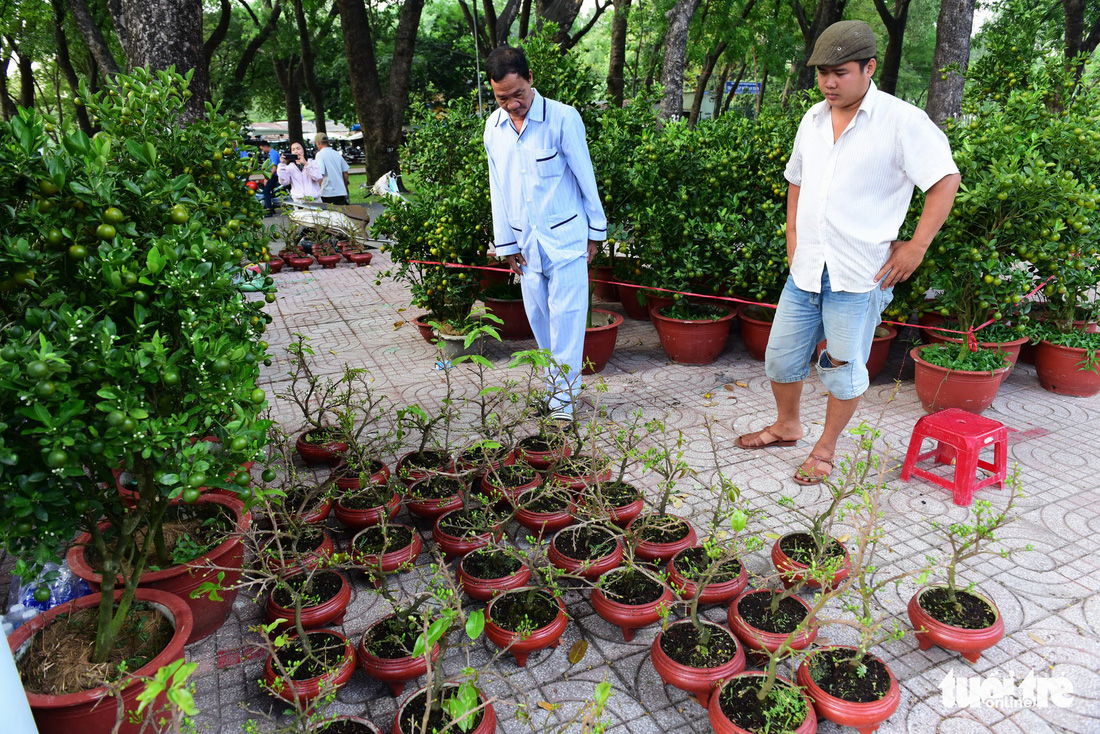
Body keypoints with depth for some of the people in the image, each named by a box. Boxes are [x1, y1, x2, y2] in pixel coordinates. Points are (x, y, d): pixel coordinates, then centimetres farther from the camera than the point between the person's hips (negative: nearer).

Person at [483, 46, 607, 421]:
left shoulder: (563, 118, -10)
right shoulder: (493, 127, 4)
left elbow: (585, 178, -4)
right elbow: (498, 190, 10)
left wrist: (596, 231, 0)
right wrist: (506, 244, 10)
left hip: (565, 237, -4)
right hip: (526, 242, 5)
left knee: (566, 315, -6)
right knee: (539, 317, 10)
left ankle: (563, 396, 3)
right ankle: (554, 384, 25)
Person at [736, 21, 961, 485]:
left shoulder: (902, 121, -9)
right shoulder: (813, 119, 10)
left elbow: (945, 180, -6)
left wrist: (917, 246, -10)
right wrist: (792, 235, 14)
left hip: (859, 274, -5)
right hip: (806, 269, 6)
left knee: (844, 368, 6)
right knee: (781, 356, 13)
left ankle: (826, 448, 25)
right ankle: (787, 426, 37)